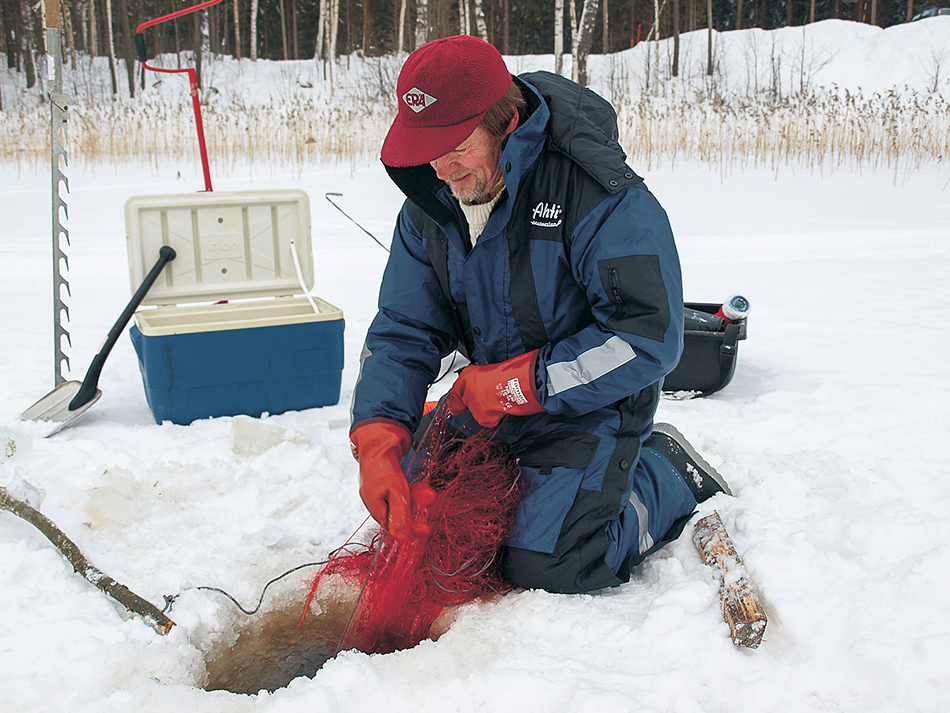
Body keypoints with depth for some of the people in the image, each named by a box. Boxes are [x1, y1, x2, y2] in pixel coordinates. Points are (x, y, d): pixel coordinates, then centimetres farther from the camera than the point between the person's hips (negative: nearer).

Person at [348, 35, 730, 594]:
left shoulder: (602, 196, -27)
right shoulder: (431, 205, -6)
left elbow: (650, 337, -26)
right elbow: (403, 332, -4)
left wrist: (518, 385, -25)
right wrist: (378, 439, -20)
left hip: (590, 406, -6)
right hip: (489, 399, 7)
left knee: (547, 567, -18)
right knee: (417, 516, 7)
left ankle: (667, 473, 8)